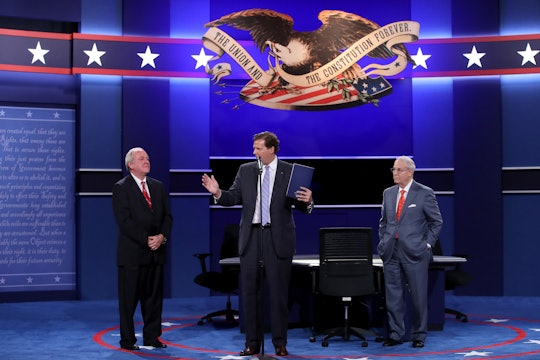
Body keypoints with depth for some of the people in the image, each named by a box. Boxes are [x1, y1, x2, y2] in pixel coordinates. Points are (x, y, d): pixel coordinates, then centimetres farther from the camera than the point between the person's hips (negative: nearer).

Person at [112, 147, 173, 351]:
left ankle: (152, 337, 16)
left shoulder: (158, 186, 14)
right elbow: (124, 220, -12)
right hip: (132, 252, -5)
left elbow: (167, 216, 11)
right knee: (129, 298, 1)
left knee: (154, 297, 8)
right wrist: (146, 240, -15)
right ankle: (127, 340, 9)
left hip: (157, 250, 5)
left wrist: (162, 236, -8)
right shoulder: (121, 188, -3)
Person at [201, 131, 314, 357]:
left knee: (278, 292, 3)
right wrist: (218, 193, -14)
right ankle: (252, 343, 15)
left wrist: (307, 201, -23)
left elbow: (301, 206, -2)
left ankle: (280, 343, 13)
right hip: (250, 237, 3)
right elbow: (234, 198, 4)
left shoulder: (290, 171, -1)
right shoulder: (245, 170, 8)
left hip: (278, 238, -3)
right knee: (249, 291, 6)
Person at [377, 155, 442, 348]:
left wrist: (427, 244, -4)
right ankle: (395, 334, 16)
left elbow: (436, 222, 1)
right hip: (391, 253, 4)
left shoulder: (424, 193, -3)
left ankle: (419, 335, 14)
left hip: (414, 252, -4)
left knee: (418, 296, 2)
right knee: (393, 296, 7)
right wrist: (383, 242, 10)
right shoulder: (388, 193, 11)